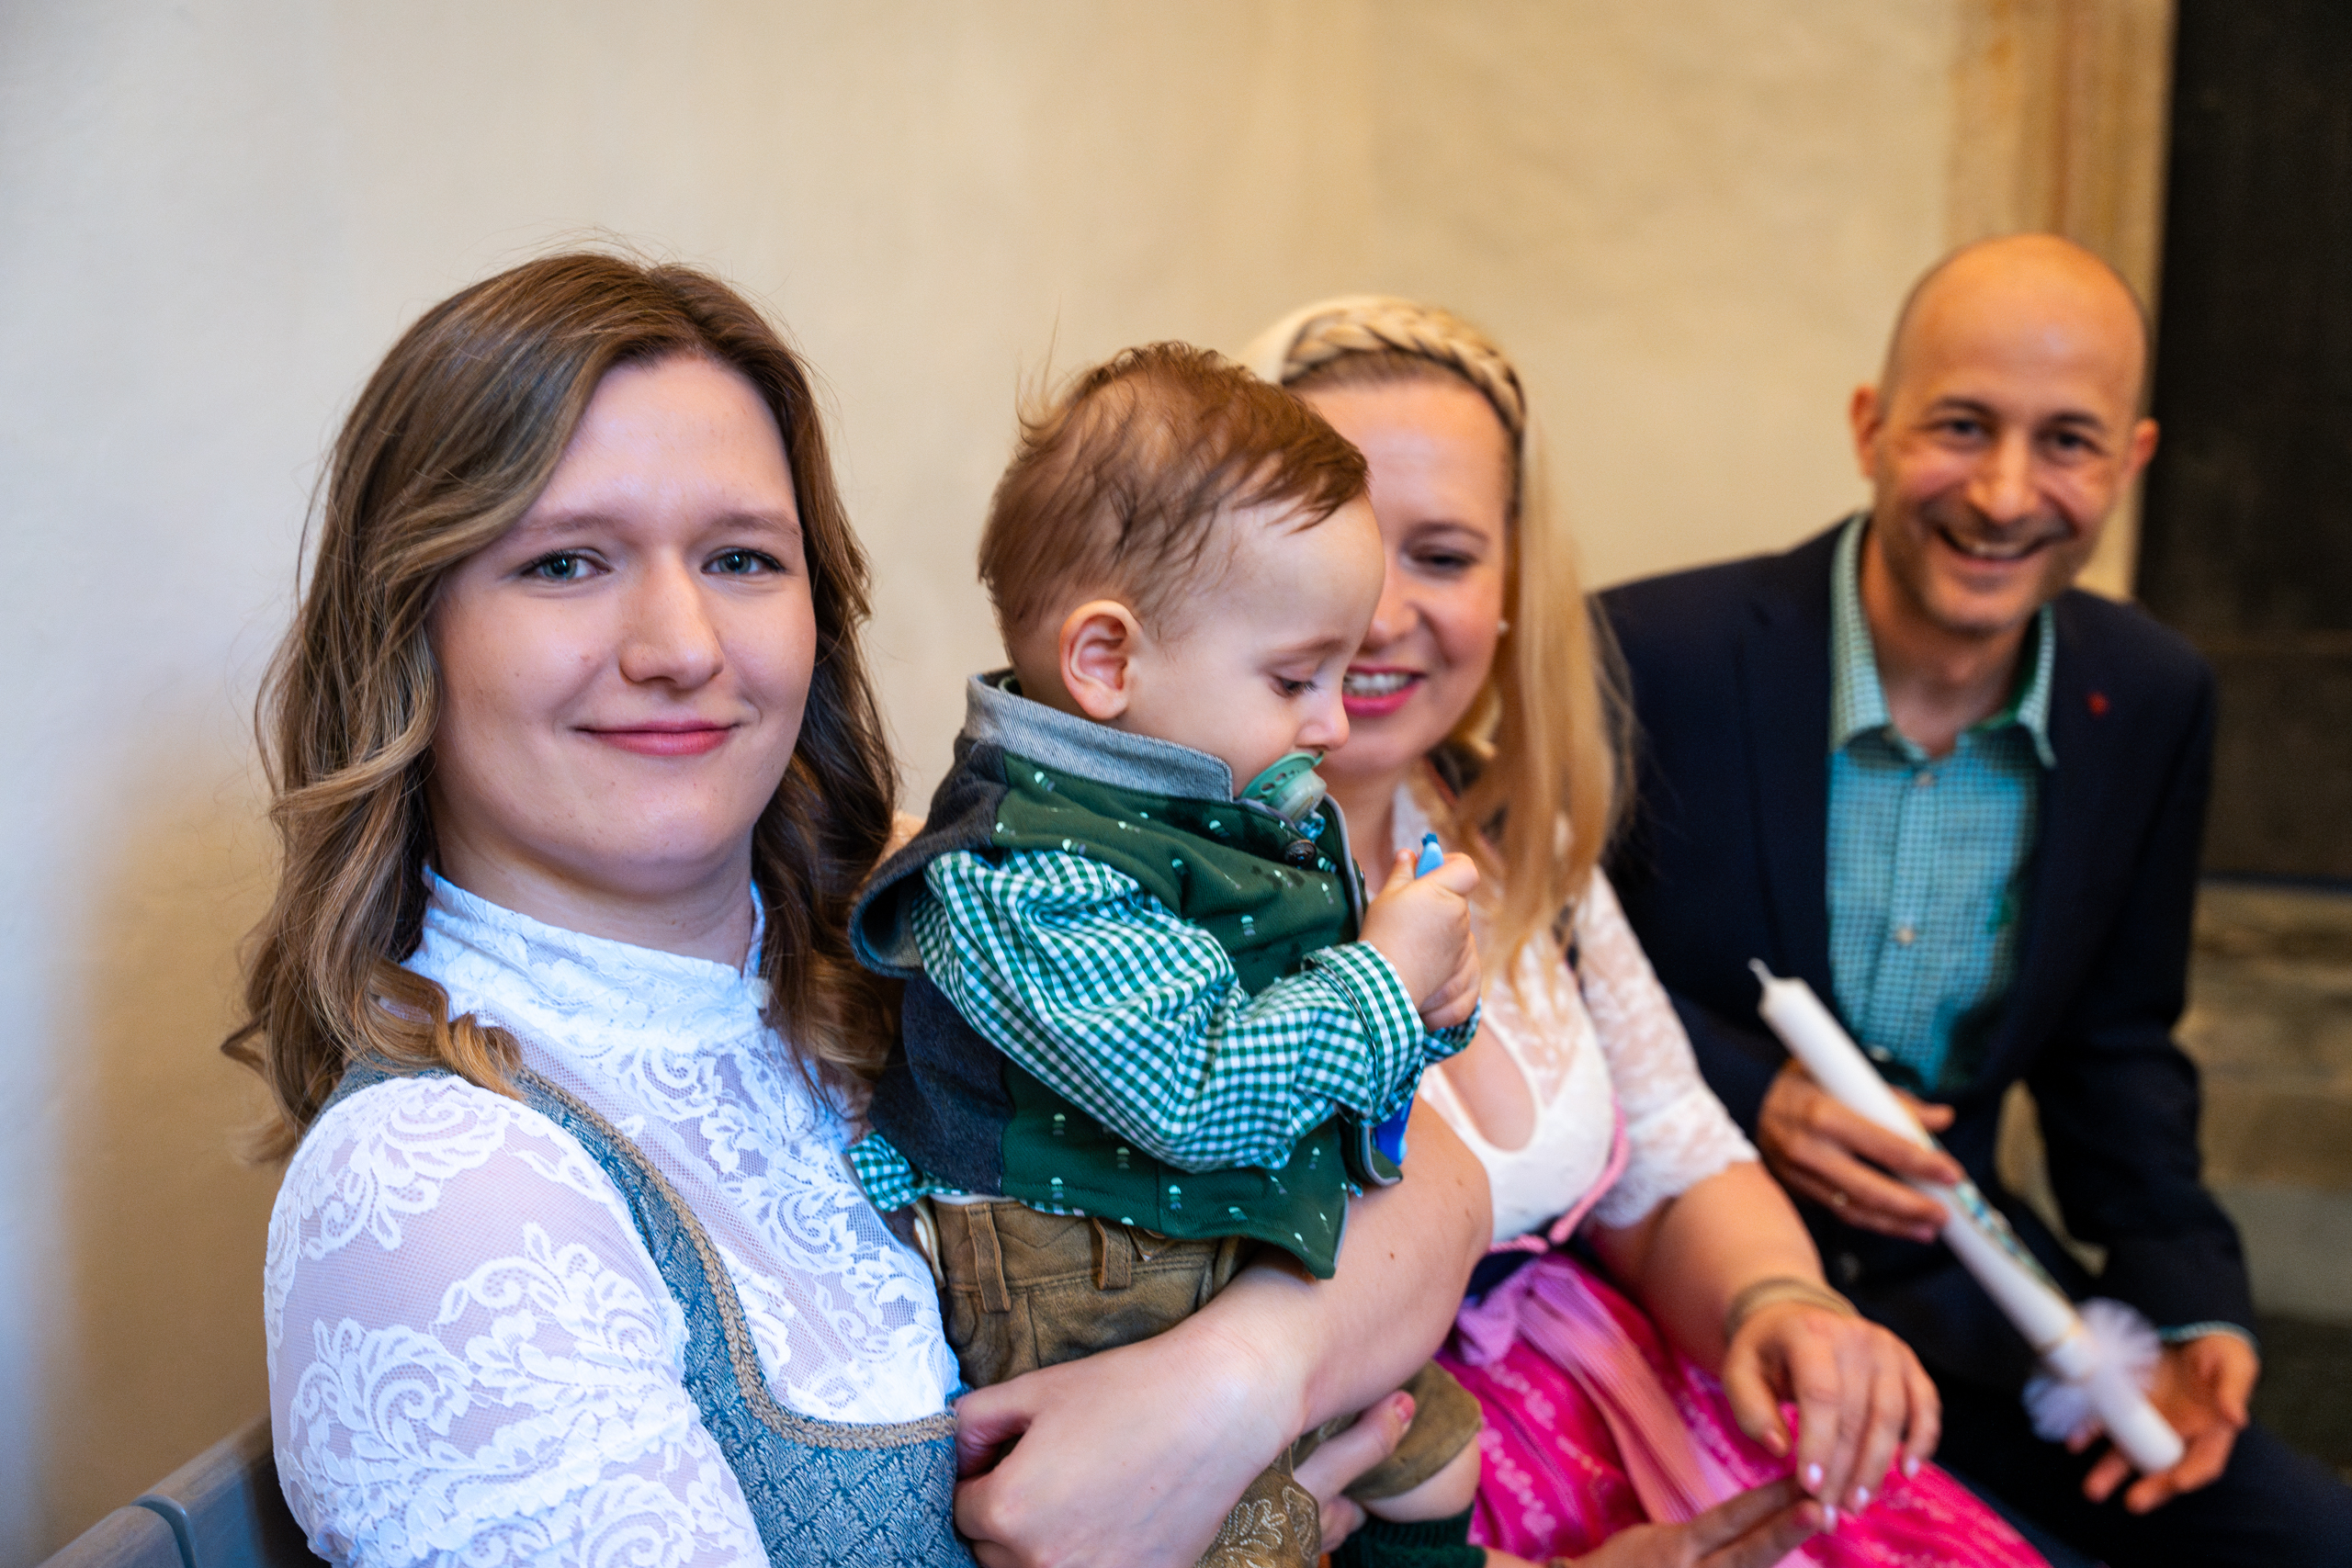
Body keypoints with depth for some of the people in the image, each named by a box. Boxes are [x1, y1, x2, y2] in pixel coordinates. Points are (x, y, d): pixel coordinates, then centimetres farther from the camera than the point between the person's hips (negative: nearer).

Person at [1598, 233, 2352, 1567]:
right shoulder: (1653, 658, -18)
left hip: (1952, 1278, 5)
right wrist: (1744, 1095, -21)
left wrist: (2185, 1306, -4)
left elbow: (2115, 1044, 9)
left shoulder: (2154, 702, -1)